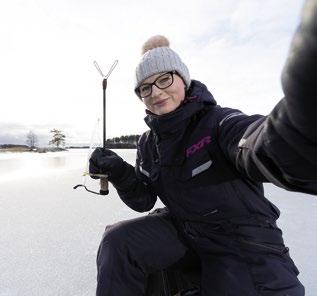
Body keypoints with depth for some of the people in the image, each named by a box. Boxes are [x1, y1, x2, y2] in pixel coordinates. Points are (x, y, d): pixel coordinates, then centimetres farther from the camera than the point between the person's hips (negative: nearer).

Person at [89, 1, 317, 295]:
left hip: (243, 240, -3)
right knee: (117, 241, -11)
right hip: (181, 227, 4)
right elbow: (143, 199, 1)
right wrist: (118, 171, -18)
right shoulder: (149, 143, -1)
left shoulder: (219, 122, -18)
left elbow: (264, 149, -42)